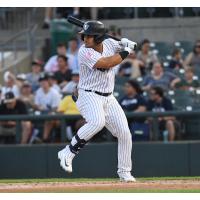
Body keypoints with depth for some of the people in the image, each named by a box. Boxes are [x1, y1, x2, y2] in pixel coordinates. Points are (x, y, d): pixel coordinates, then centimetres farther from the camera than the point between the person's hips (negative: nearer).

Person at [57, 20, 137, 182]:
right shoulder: (85, 51, -16)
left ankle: (124, 172, 18)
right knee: (97, 122, -35)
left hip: (109, 98, 6)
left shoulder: (109, 43, 2)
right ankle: (68, 153, -24)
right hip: (89, 96, -6)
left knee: (125, 133, 3)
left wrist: (127, 44, -7)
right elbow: (105, 63, -28)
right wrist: (125, 52, -18)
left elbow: (130, 46, 17)